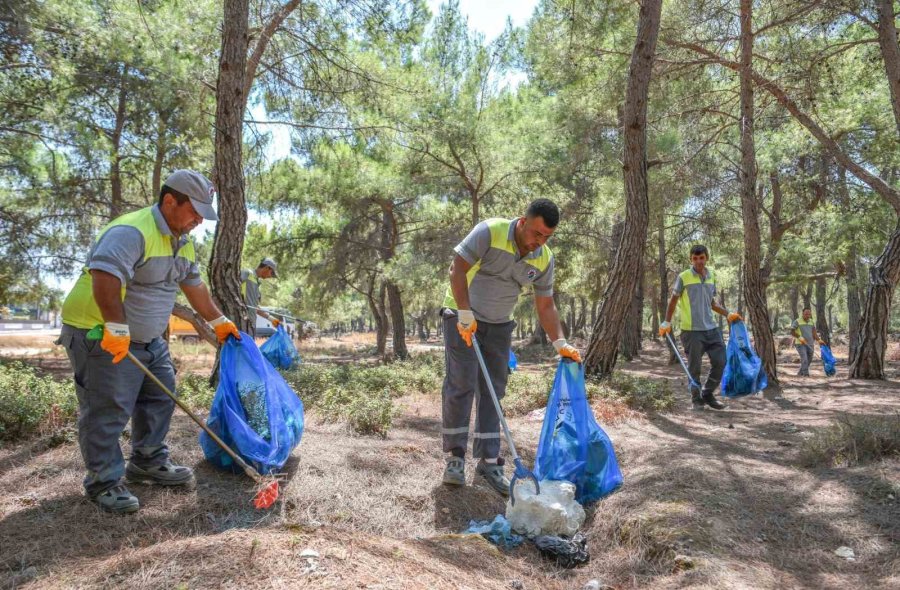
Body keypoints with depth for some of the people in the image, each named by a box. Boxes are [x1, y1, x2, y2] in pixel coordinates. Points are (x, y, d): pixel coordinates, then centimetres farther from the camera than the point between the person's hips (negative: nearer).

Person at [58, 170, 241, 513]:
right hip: (99, 335, -10)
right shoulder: (131, 232, -24)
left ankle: (148, 464, 28)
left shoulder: (183, 241, 8)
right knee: (108, 410, -4)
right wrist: (116, 328, -40)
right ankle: (104, 483, 11)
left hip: (147, 337, 10)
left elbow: (193, 285, 19)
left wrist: (218, 321, 22)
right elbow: (105, 275, -39)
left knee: (160, 398, 13)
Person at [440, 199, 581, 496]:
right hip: (463, 318, -5)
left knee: (493, 391, 3)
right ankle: (455, 457, 4)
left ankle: (488, 461, 11)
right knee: (461, 386, -9)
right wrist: (465, 313, -27)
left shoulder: (544, 259, -5)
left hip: (498, 326, 5)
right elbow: (457, 270, -22)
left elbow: (546, 306, 2)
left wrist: (560, 342, -9)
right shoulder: (490, 232, -21)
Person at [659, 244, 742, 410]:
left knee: (720, 361, 5)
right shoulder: (683, 277, -6)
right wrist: (667, 322, -4)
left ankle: (708, 394, 22)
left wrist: (728, 314, 13)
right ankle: (696, 399, 17)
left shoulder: (711, 276, 10)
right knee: (694, 367, 1)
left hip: (711, 328, 5)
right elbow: (673, 301, 1)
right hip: (692, 330, -5)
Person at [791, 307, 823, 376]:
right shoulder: (797, 321, -4)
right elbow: (792, 331, -4)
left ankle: (800, 373, 24)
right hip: (800, 344, -5)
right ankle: (806, 374, -20)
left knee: (808, 360, 9)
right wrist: (800, 337, -18)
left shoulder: (812, 322, 11)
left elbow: (814, 333, 4)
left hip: (810, 344, 5)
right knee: (804, 358, -18)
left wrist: (819, 340, -12)